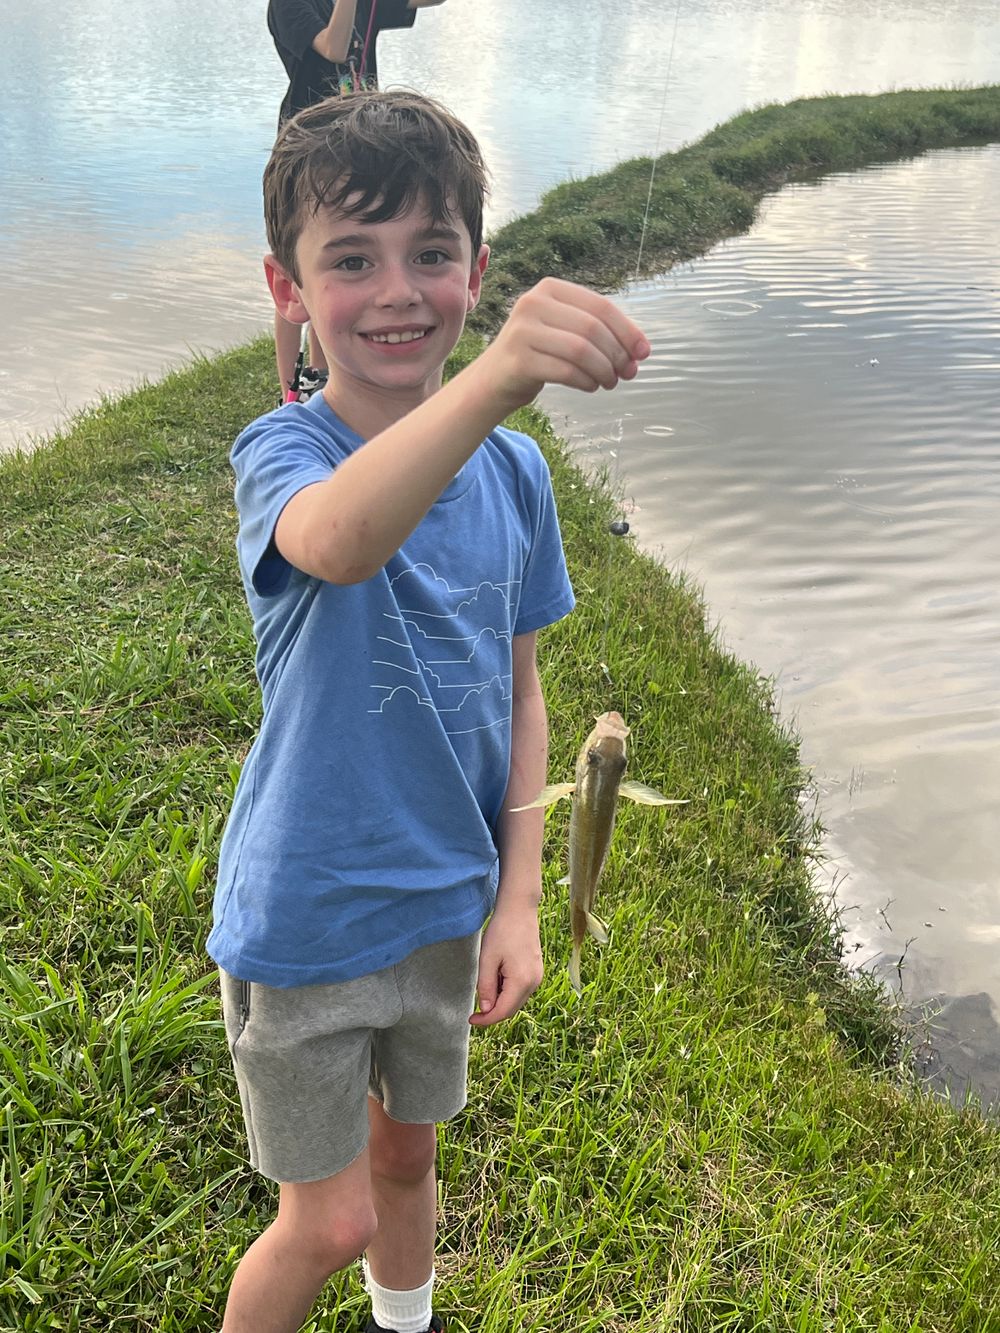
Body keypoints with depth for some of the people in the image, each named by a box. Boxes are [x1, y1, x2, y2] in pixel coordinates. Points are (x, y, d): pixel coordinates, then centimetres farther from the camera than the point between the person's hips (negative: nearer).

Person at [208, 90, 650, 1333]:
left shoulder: (513, 472, -6)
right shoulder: (281, 451, -20)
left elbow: (518, 689, 2)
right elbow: (337, 542, -46)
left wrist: (518, 898, -2)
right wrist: (495, 377, -63)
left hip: (445, 903, 4)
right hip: (304, 917, -4)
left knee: (405, 1155, 26)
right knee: (329, 1220, 10)